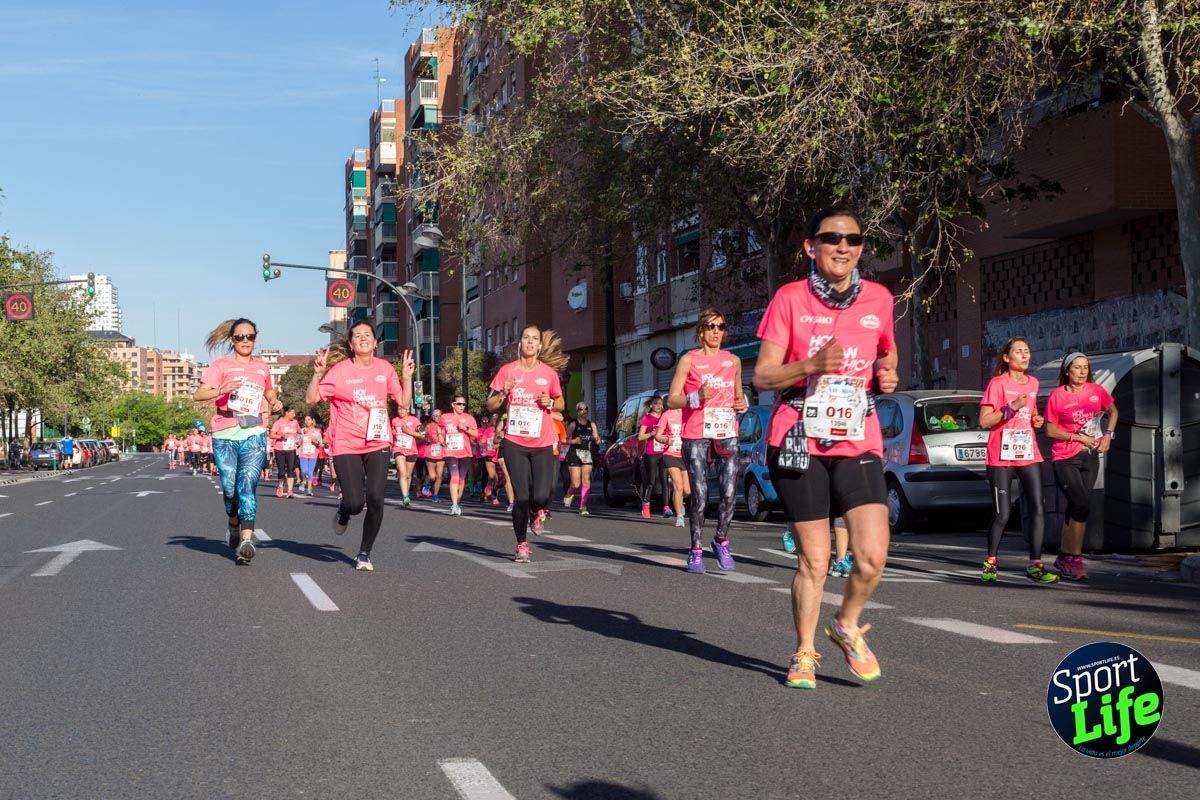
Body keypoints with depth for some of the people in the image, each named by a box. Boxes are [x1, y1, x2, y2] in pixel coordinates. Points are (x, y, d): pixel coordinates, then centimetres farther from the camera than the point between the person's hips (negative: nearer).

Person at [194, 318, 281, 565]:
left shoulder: (262, 367, 16)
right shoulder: (222, 365, 4)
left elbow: (269, 391, 36)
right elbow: (198, 395, -8)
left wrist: (274, 402, 13)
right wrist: (221, 390, -27)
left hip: (254, 435, 1)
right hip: (225, 435, -1)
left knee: (248, 483, -16)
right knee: (229, 489, 4)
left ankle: (247, 540, -25)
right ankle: (234, 526, 34)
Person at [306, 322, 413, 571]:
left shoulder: (385, 368, 7)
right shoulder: (340, 370, -3)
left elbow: (404, 403, 11)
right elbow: (311, 399, -4)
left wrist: (407, 376, -1)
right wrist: (318, 373, -18)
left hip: (378, 443, 2)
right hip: (346, 446, -2)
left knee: (375, 500, -10)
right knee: (355, 504, -9)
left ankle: (364, 554, 8)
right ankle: (343, 511, 32)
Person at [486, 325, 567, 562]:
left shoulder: (549, 373, 5)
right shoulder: (507, 371, 3)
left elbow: (560, 403, 18)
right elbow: (490, 406, 6)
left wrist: (550, 403, -4)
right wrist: (504, 392, -13)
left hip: (542, 444, 1)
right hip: (514, 442, 0)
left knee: (541, 496, -10)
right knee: (521, 496, -2)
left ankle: (536, 512, 27)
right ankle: (522, 544, 14)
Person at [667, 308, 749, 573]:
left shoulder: (733, 361, 15)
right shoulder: (689, 360, 3)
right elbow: (672, 400, 0)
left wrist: (743, 403, 5)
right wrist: (697, 397, -17)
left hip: (726, 435, 3)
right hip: (696, 435, -3)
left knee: (729, 493, -5)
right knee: (699, 496, -6)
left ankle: (721, 542, 15)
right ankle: (696, 551, 6)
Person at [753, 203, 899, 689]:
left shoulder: (878, 298, 7)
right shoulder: (790, 298, -2)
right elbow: (762, 377, -4)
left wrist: (888, 376, 0)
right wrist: (811, 365, -21)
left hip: (858, 442, 2)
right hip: (800, 442, -2)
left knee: (872, 556, -12)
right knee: (813, 560, 2)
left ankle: (847, 625, 18)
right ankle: (804, 653, 23)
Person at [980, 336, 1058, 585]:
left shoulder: (1033, 383, 13)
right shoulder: (998, 383, -6)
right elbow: (984, 421, -11)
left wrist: (1037, 419, 8)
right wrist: (1011, 408, -22)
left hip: (1029, 455, 5)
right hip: (1001, 458, -5)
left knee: (1037, 510, -3)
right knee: (1002, 515, -2)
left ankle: (1035, 566, 3)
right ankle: (990, 564, 15)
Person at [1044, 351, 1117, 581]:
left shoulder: (1096, 390, 4)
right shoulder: (1057, 395, -7)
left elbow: (1112, 411, 21)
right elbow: (1050, 430, -7)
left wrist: (1108, 435, 6)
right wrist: (1078, 437, -14)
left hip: (1090, 457, 5)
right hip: (1064, 458, -4)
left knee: (1075, 507, 7)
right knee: (1082, 504, -16)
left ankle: (1064, 557, 16)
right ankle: (1075, 559, -9)